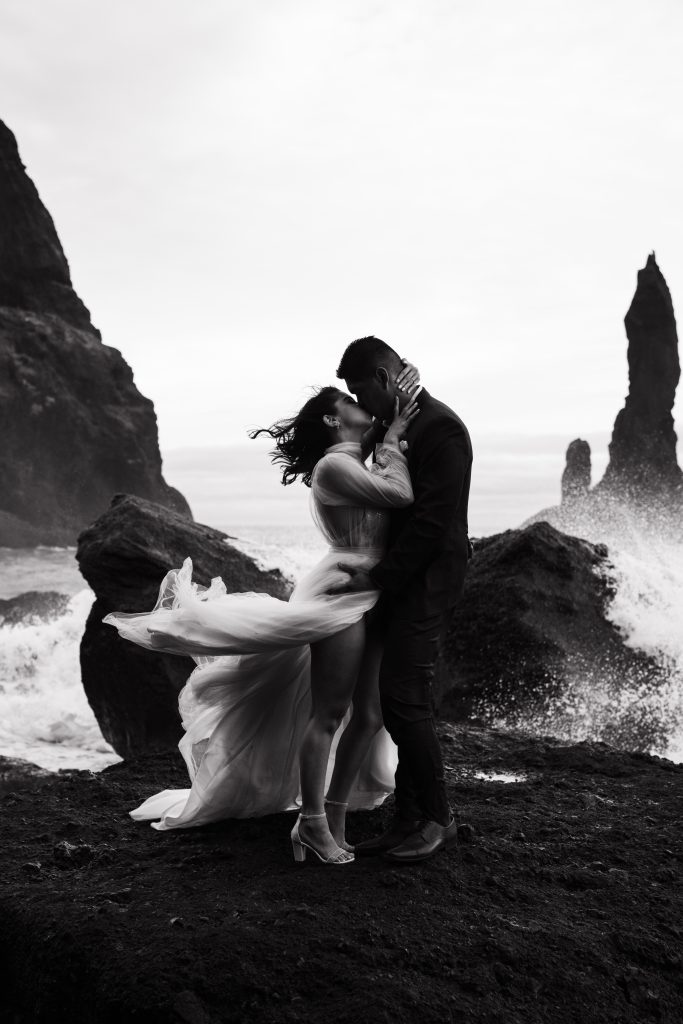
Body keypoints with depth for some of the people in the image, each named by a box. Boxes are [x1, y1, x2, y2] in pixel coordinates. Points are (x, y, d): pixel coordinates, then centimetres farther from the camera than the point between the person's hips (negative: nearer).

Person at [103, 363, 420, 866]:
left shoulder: (360, 459, 15)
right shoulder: (333, 466, -12)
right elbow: (400, 495, -21)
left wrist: (399, 398, 15)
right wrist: (393, 436, -8)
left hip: (374, 599, 9)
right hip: (340, 595, -9)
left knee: (369, 714, 10)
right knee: (327, 713, -2)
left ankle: (334, 818, 21)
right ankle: (312, 822, 10)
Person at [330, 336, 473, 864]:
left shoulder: (441, 428, -14)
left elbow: (432, 520, -20)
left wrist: (378, 577, -18)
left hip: (428, 581, -9)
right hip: (400, 579, 9)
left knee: (404, 697, -9)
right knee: (404, 700, 10)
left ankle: (438, 819, 7)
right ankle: (410, 820, 18)